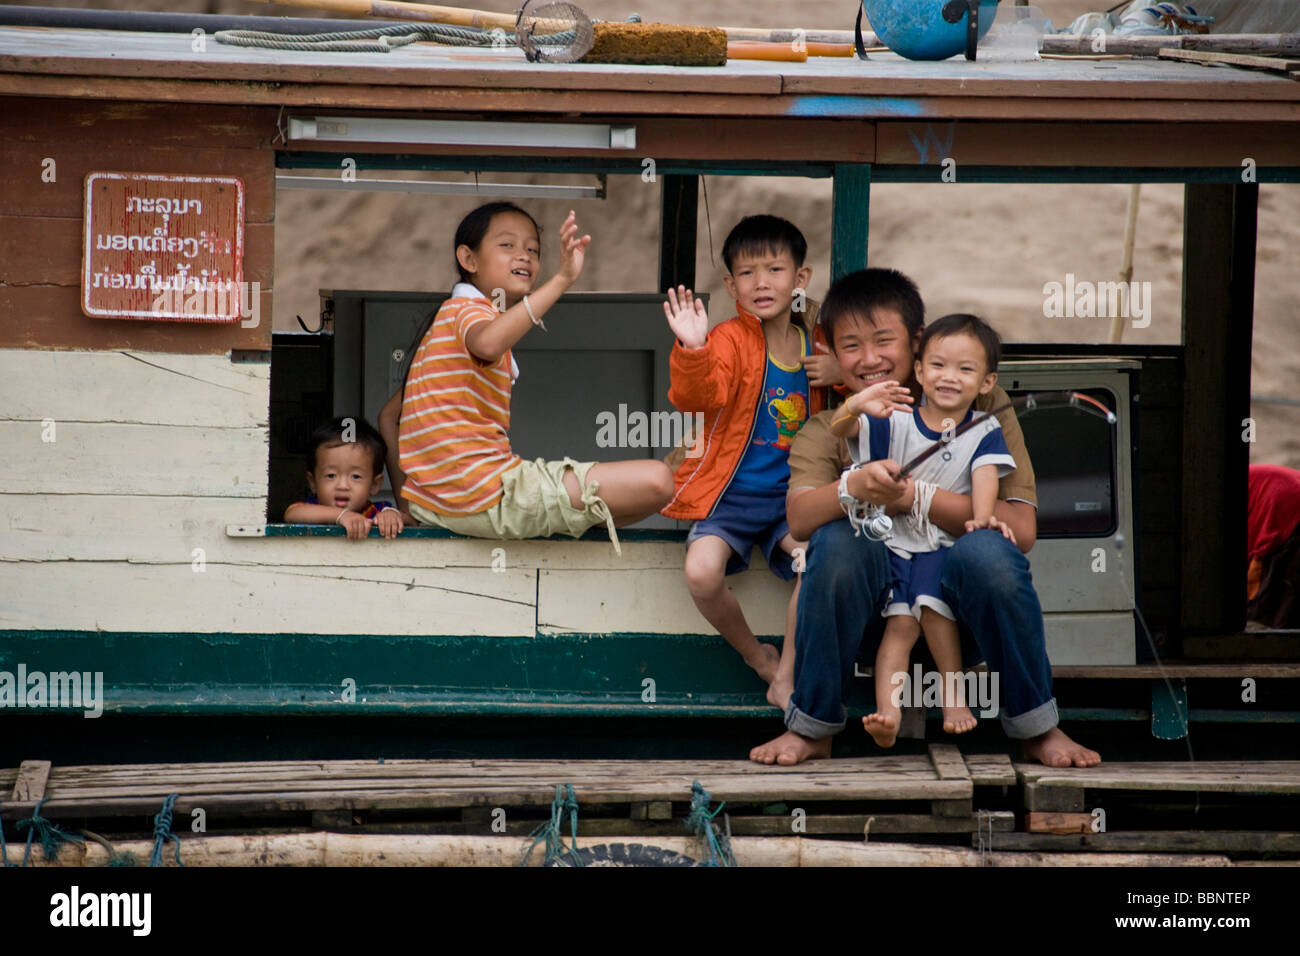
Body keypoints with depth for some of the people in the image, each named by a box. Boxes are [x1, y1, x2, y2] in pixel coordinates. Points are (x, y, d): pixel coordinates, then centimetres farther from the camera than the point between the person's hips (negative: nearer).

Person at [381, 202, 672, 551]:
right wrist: (561, 280, -42)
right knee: (656, 481, -20)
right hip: (488, 497, -11)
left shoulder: (446, 319, 22)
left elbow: (389, 416, 23)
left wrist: (405, 495, 20)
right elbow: (487, 343, -36)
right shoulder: (469, 309, -8)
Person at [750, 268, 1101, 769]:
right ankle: (810, 727, -13)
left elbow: (1021, 529, -10)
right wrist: (856, 488, -36)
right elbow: (799, 517, -15)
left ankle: (1037, 728, -13)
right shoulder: (826, 432, 7)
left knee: (986, 550, -32)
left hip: (961, 604, -1)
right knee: (836, 541, -29)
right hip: (870, 604, 1)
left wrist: (916, 496, -20)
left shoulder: (980, 407, 2)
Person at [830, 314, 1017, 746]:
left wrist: (982, 517, -32)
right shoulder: (894, 422, 3)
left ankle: (955, 695, -11)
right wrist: (856, 407, -33)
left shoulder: (984, 432, 5)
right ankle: (887, 712, -31)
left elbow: (986, 474, -11)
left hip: (946, 544, -1)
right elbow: (839, 430, -9)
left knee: (932, 603, -27)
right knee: (900, 622, -18)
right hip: (894, 543, 1)